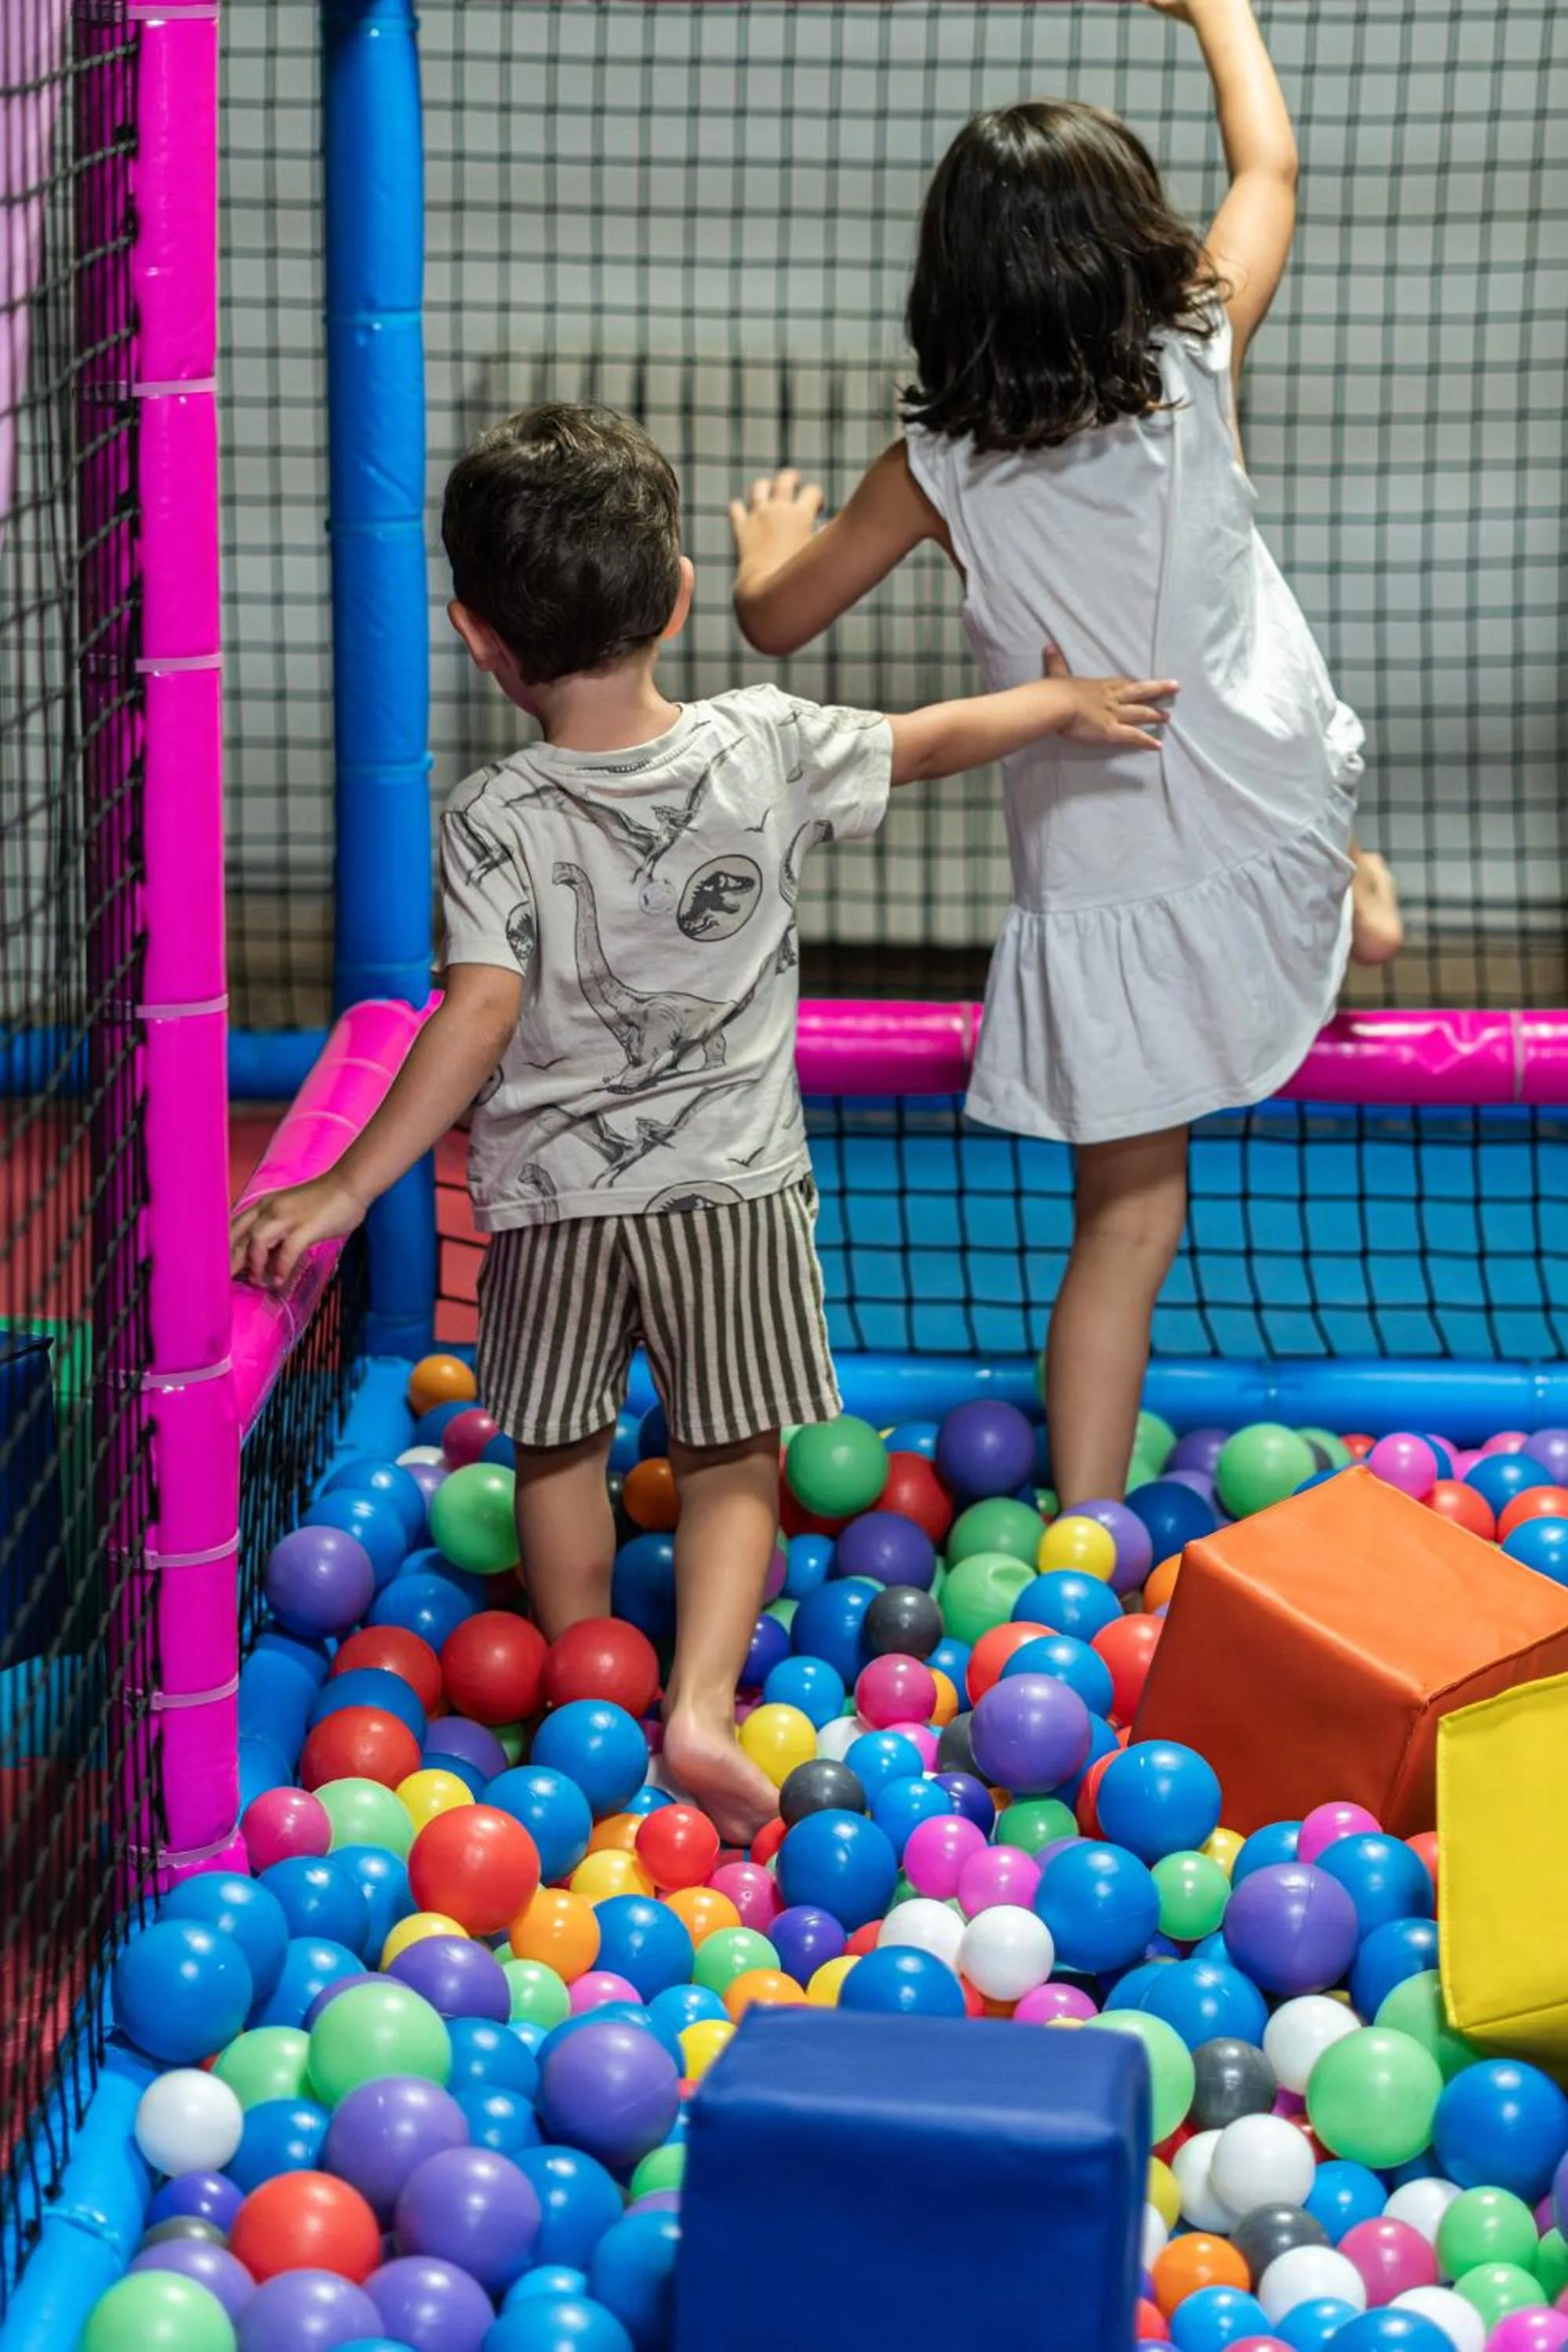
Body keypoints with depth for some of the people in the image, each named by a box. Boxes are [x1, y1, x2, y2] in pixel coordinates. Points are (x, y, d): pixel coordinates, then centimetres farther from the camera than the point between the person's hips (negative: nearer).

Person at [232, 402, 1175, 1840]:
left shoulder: (497, 824, -17)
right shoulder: (765, 749, -10)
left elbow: (479, 1022, -22)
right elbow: (925, 744, 5)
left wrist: (350, 1188, -20)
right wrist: (1065, 702, 23)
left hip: (553, 1192, -1)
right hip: (735, 1180, 1)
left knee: (560, 1454, 18)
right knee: (733, 1461, 9)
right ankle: (701, 1707, -7)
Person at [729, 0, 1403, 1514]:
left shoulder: (942, 465, -10)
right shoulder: (1195, 371, -10)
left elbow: (776, 619, 2)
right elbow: (1268, 169, 9)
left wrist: (763, 542, 25)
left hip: (1100, 902, 0)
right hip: (1273, 847, 0)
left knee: (1125, 1216, 6)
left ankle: (1083, 1533, 6)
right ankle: (1362, 898, 49)